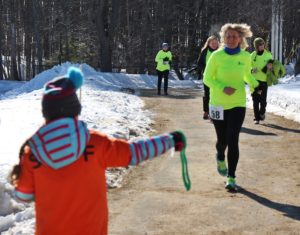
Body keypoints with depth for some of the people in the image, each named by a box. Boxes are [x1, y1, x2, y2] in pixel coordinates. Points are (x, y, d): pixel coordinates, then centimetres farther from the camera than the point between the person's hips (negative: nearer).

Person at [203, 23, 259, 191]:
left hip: (237, 104, 0)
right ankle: (220, 157, 47)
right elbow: (207, 79, -4)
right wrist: (222, 88, -21)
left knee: (233, 141, -10)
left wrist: (255, 84, -4)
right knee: (222, 140, 11)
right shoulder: (217, 56, -7)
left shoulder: (246, 56, 0)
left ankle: (231, 178, -2)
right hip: (218, 103, 0)